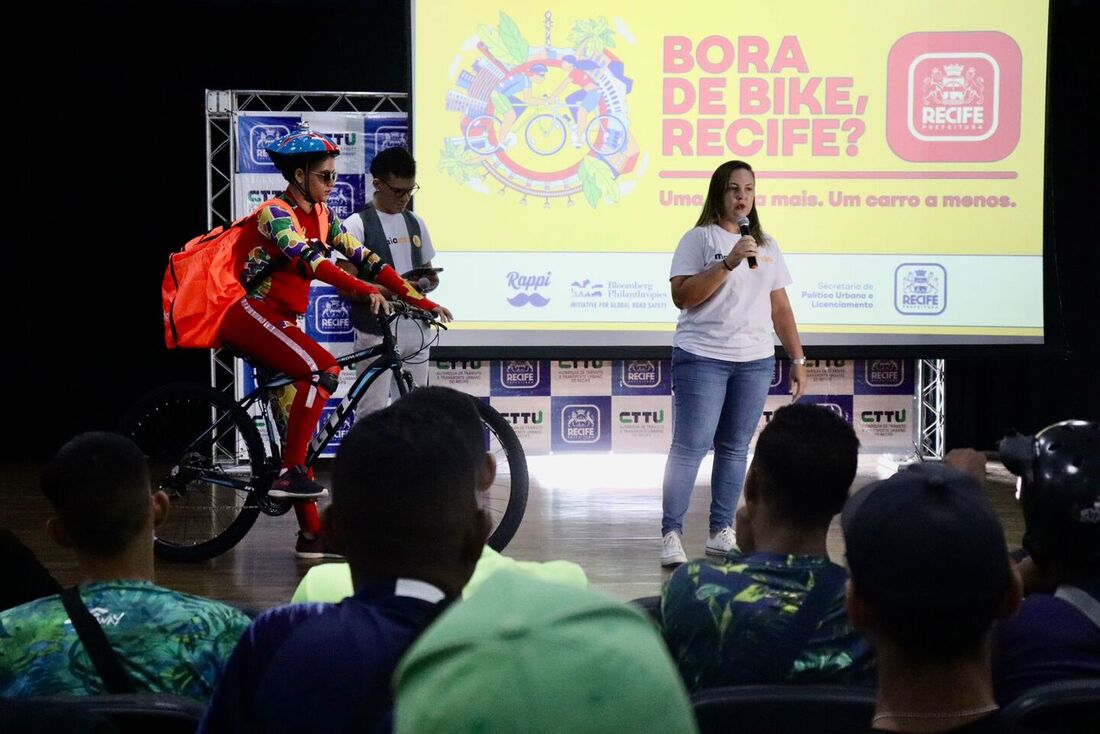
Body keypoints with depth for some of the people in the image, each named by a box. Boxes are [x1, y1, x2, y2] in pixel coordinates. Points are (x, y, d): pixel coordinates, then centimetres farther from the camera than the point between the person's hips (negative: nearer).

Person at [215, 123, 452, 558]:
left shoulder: (322, 217, 11)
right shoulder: (275, 214, -13)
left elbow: (365, 259, 5)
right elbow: (309, 261, -29)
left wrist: (421, 300, -3)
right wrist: (366, 292, -41)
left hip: (282, 322, 8)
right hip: (250, 314, -8)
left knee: (296, 413, 3)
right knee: (323, 370, -28)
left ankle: (311, 533, 5)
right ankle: (290, 474, -22)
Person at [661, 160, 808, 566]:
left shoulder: (766, 246, 15)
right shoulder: (699, 239, -2)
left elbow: (780, 308, 16)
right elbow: (682, 296, -14)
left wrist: (798, 358, 11)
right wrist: (728, 263, -20)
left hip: (755, 361, 5)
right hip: (702, 357, -5)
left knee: (735, 448, 7)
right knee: (690, 447, -7)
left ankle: (721, 532, 14)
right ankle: (671, 535, -5)